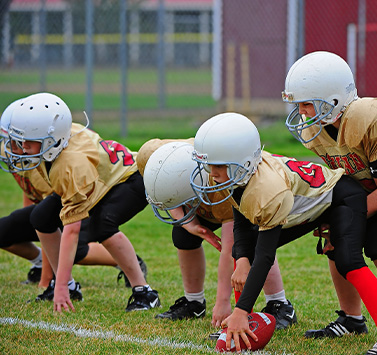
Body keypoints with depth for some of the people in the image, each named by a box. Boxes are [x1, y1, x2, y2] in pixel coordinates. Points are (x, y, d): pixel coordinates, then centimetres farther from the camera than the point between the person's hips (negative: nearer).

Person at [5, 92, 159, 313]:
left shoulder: (74, 164, -40)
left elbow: (71, 230, -40)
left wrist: (61, 286, -39)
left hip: (129, 181, -9)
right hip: (102, 179, 9)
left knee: (101, 225, -35)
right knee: (42, 217, -5)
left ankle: (144, 293, -23)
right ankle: (69, 286, 6)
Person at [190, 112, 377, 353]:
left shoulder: (270, 191, -41)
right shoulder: (234, 175, -17)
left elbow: (265, 258, -39)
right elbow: (242, 225, -6)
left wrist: (240, 312, -41)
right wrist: (243, 262, -27)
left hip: (342, 198, -9)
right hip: (307, 205, 9)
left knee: (348, 262, -32)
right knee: (244, 250, 0)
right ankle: (241, 326, 6)